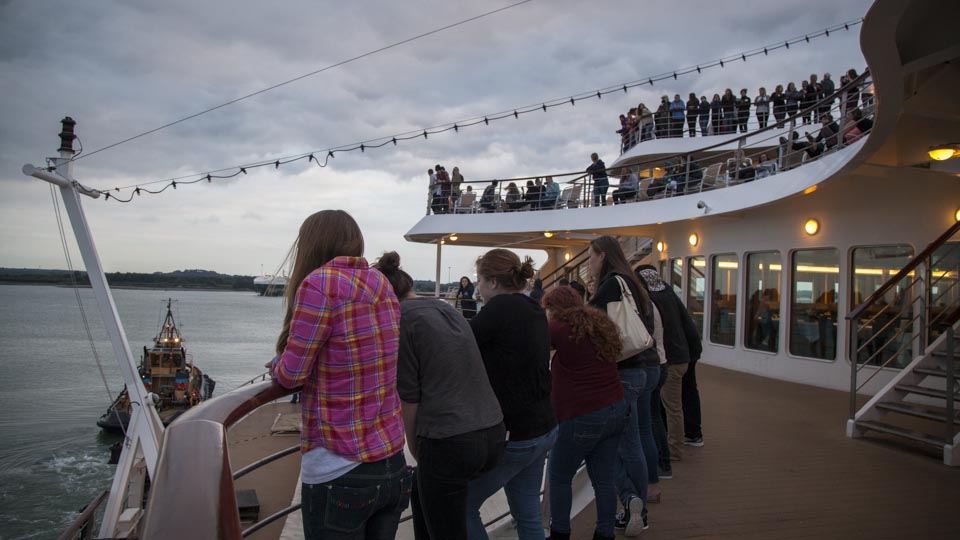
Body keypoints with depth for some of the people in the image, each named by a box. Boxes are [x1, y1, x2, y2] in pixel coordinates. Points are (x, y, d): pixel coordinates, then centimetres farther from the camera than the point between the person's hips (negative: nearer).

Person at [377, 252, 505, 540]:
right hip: (493, 434, 8)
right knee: (421, 494, 31)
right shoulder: (446, 308, 15)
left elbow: (409, 397, -7)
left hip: (449, 443, -8)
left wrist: (415, 450, 7)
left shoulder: (400, 318, -6)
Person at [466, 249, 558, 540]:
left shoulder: (502, 308, -17)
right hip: (542, 430, 8)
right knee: (528, 514, 16)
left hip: (512, 435, -8)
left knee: (462, 506, 7)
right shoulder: (534, 311, 8)